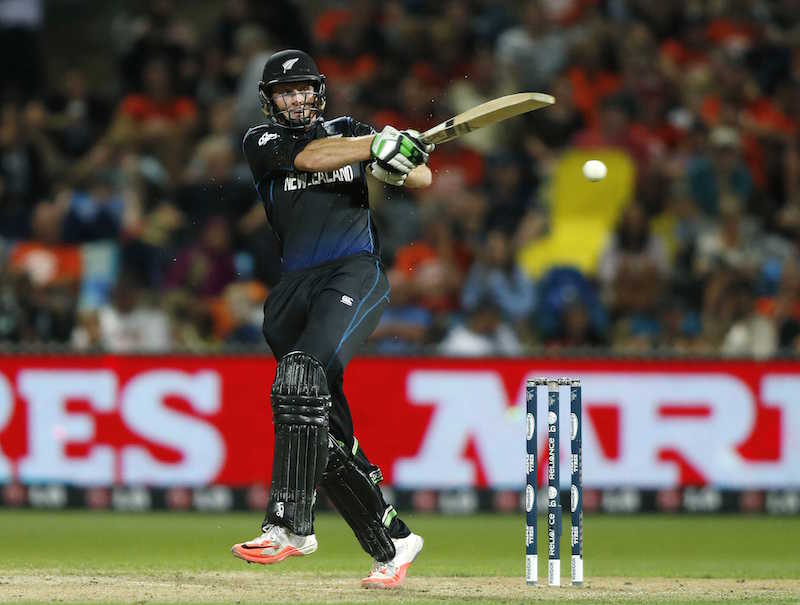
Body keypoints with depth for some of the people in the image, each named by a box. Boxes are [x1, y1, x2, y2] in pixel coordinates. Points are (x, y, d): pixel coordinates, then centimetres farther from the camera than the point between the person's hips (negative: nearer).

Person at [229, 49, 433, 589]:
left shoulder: (349, 131, 14)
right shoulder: (262, 141, 11)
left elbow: (423, 180, 11)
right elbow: (308, 157, -10)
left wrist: (399, 164, -13)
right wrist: (377, 144, -21)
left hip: (355, 275, -3)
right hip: (294, 286, 3)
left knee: (304, 375, -27)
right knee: (328, 434, 1)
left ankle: (290, 525, -32)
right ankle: (393, 541, 13)